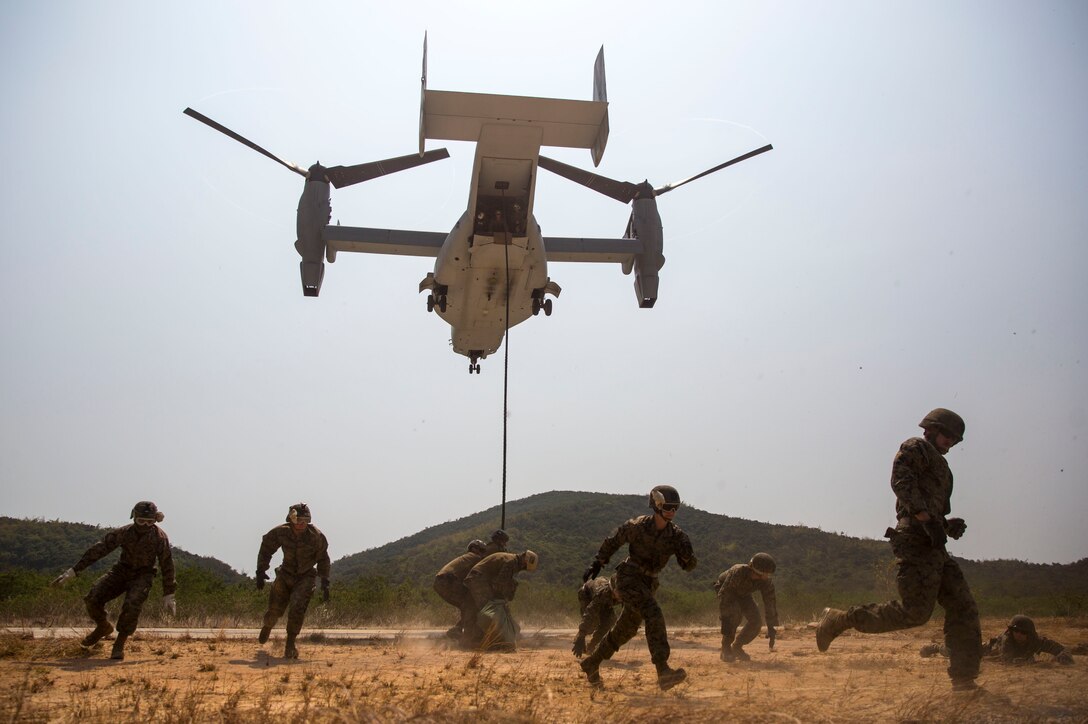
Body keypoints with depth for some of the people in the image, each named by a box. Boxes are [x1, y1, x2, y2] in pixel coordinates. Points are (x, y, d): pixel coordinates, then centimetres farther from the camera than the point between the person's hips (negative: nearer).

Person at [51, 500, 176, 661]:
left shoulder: (160, 537, -20)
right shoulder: (124, 532, -17)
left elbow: (167, 565, -11)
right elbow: (98, 550, -14)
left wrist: (168, 595, -8)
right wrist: (73, 571, -15)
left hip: (143, 575, -3)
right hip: (121, 571, 3)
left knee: (132, 606, -30)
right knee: (92, 599, -15)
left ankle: (120, 644, -8)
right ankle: (103, 627, 17)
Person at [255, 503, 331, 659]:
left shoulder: (316, 536, -18)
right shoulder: (280, 532, -17)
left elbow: (323, 559, -4)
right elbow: (266, 548, 1)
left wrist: (325, 584, -4)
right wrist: (260, 571, -6)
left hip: (306, 577, -2)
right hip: (285, 575, 2)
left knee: (297, 608, -22)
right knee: (274, 610, 4)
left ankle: (290, 645, -10)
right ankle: (267, 626, 42)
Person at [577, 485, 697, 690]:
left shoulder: (676, 535, -4)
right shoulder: (638, 526, -13)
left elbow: (689, 565, -4)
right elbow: (613, 541, 2)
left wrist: (687, 553, -26)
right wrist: (596, 564, 5)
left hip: (648, 584, 6)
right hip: (629, 578, -6)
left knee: (625, 630, 15)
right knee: (653, 615, -27)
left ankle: (591, 664, 35)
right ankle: (663, 672, -32)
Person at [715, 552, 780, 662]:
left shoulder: (766, 582, -26)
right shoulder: (738, 572, -42)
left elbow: (770, 603, -19)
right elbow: (724, 594, -42)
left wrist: (771, 629, -20)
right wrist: (724, 620, -44)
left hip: (742, 594, 5)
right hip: (725, 589, -5)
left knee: (755, 622, -13)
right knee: (734, 613, -33)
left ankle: (737, 647, 8)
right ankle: (726, 649, -18)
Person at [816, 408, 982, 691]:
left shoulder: (938, 465, 30)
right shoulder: (915, 448, 2)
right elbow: (901, 480, -17)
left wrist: (949, 524, 11)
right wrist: (928, 520, -24)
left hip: (933, 546, 10)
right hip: (915, 541, -10)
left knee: (963, 609, 4)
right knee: (915, 611, -17)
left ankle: (964, 680, 6)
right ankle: (841, 619, -8)